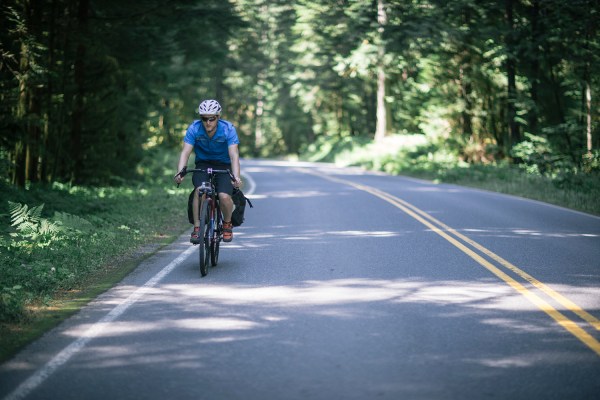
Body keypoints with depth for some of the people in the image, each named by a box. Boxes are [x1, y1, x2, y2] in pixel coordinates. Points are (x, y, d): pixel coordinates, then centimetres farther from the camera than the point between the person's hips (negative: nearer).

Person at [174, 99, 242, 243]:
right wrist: (180, 173, -40)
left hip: (224, 166, -1)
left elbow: (234, 155, -28)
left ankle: (227, 223, 4)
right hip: (203, 165, 1)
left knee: (224, 196, -26)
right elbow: (185, 152, -22)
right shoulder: (194, 128, -16)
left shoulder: (228, 129, -20)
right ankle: (197, 228, -18)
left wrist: (236, 177, -44)